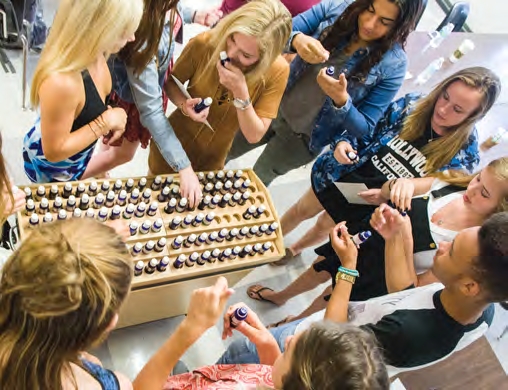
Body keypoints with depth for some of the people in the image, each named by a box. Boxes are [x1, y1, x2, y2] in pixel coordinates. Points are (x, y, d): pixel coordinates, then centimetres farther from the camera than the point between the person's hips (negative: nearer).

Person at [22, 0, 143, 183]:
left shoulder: (94, 52, -20)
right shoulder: (61, 82, -45)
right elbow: (54, 151, -33)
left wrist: (111, 117, -15)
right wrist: (105, 122, -32)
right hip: (49, 165, -6)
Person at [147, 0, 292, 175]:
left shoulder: (277, 71, -24)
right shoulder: (203, 43, -24)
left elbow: (254, 135, -21)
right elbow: (170, 82, -6)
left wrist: (240, 92, -34)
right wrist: (183, 104, -27)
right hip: (171, 146, 0)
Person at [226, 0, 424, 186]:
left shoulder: (393, 64, -21)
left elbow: (365, 128, -16)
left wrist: (342, 100, -36)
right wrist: (297, 40, -39)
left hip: (303, 136, -3)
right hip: (273, 105, 3)